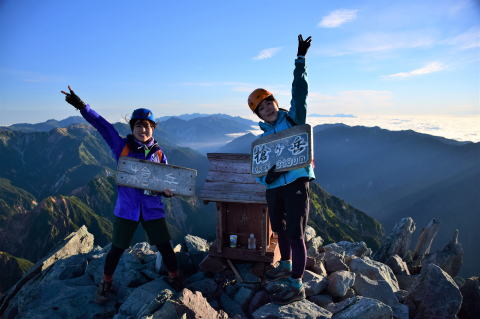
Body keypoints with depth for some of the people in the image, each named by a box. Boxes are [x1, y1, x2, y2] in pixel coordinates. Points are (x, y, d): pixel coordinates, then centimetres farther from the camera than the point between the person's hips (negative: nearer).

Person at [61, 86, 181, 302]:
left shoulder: (158, 154, 1)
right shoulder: (122, 147, -2)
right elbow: (102, 125, -6)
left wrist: (167, 191, -17)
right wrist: (82, 106, -12)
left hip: (152, 209, 1)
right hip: (126, 208, 0)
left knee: (165, 246, 5)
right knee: (117, 249, 12)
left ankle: (174, 279, 30)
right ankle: (106, 283, 36)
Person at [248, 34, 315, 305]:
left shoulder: (293, 118, -1)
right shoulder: (265, 135, 13)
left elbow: (300, 92, -14)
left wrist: (300, 60, -17)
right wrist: (266, 177, -16)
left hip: (296, 183, -7)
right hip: (274, 186, 7)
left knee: (295, 233, -6)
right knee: (279, 228, 21)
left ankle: (296, 285, 2)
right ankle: (286, 266, 43)